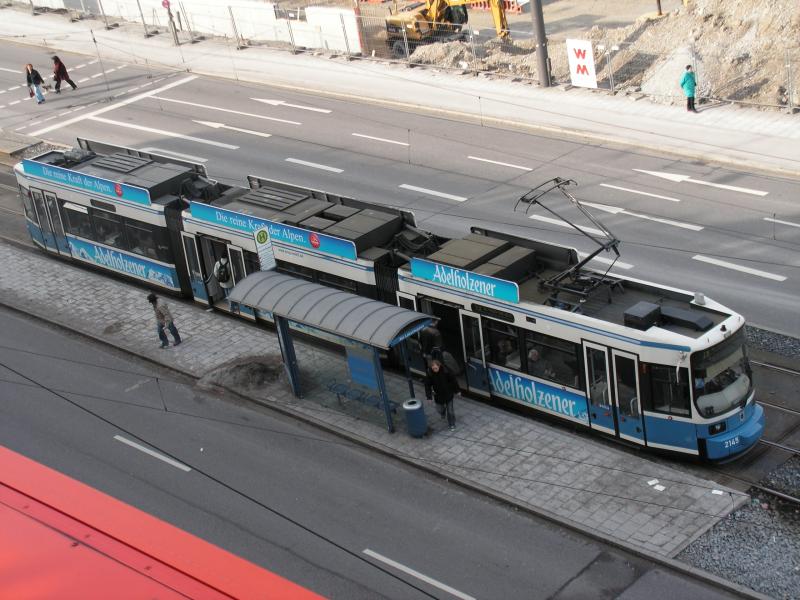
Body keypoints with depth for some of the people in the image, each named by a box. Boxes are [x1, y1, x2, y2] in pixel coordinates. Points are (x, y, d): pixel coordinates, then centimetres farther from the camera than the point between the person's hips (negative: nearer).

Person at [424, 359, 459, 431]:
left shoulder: (445, 371, -23)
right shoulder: (429, 374, -20)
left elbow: (453, 380, -11)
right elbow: (427, 385, -11)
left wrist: (457, 391, -2)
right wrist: (429, 396, -14)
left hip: (448, 394, -2)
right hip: (438, 395, 2)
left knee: (450, 410, 7)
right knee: (440, 408, 18)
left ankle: (452, 425, 28)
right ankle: (443, 413, 56)